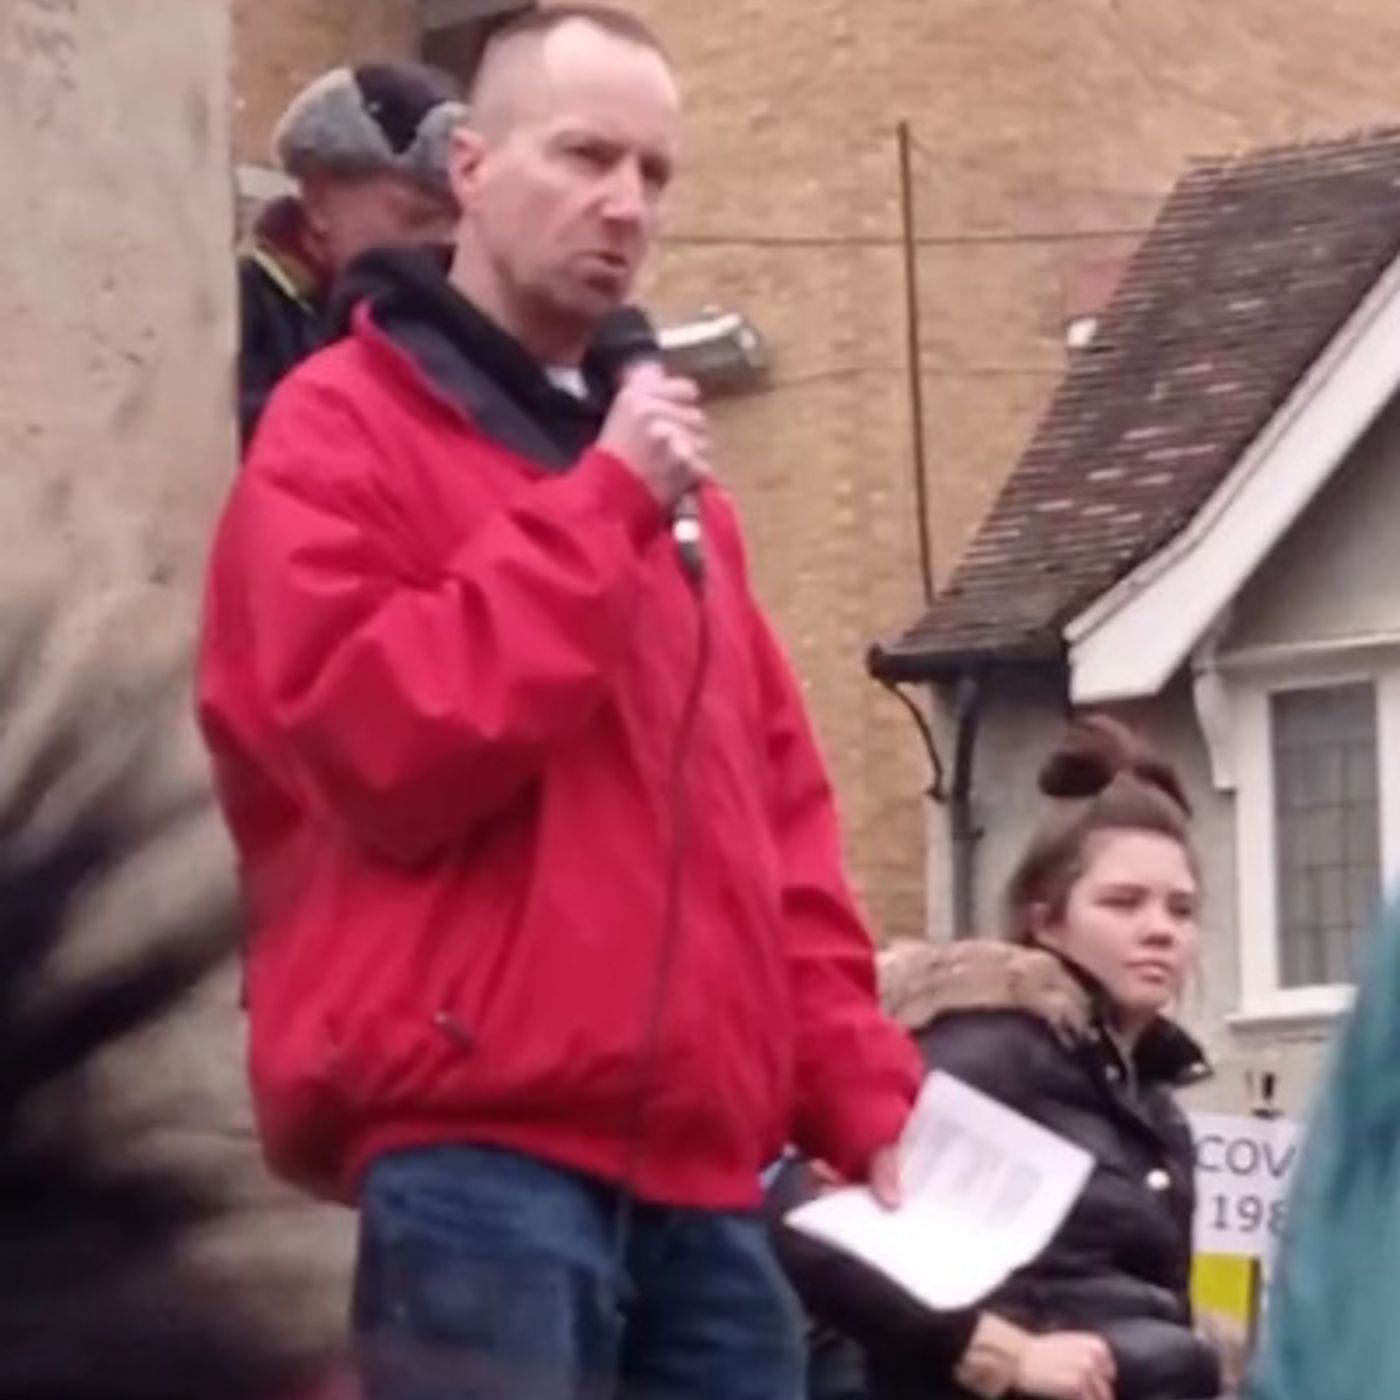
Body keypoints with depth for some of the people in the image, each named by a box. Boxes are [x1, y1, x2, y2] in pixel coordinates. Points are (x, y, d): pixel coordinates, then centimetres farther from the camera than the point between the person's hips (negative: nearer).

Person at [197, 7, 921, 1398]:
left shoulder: (662, 475, 23)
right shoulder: (342, 431, 0)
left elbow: (775, 806, 23)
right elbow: (378, 734, -16)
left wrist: (859, 1089, 12)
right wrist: (601, 506, -11)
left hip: (695, 1165, 8)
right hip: (471, 1154, -8)